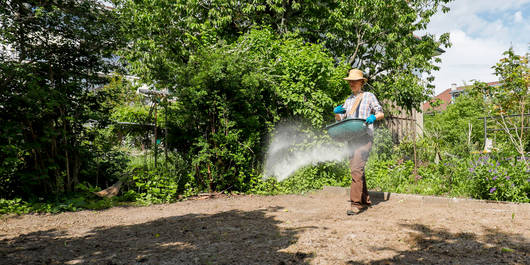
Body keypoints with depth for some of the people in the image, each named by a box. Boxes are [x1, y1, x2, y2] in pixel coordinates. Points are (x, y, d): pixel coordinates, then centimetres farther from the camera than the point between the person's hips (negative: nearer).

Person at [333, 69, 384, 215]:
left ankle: (356, 203, -16)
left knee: (356, 169, -18)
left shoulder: (369, 96, 5)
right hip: (351, 138, 6)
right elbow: (340, 118, 18)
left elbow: (381, 113, 6)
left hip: (364, 137, -6)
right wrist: (336, 112, -3)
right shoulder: (349, 99, 19)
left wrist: (373, 117, -16)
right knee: (356, 169, 9)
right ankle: (365, 201, 21)